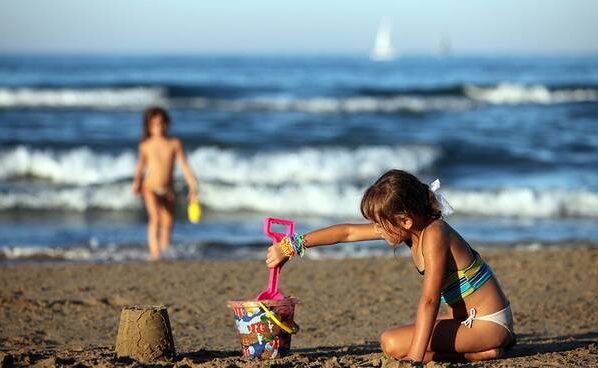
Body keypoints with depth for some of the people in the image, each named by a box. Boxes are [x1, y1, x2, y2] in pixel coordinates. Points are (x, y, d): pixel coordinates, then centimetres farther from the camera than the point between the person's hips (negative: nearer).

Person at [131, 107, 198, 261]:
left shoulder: (174, 143, -1)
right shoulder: (145, 145, -2)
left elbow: (184, 165, 0)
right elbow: (140, 167, 1)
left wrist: (192, 186, -3)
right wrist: (136, 183, -14)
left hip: (168, 189, 3)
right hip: (150, 187, -3)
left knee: (168, 222, 8)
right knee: (154, 217, -23)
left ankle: (165, 250, 26)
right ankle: (154, 252, -28)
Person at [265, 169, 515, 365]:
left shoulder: (434, 235, -24)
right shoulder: (405, 227, 1)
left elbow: (429, 301, -31)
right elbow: (348, 232, 8)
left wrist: (415, 359, -36)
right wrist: (292, 246, 8)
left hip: (488, 323, -9)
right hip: (467, 318, 9)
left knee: (393, 344, -18)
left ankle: (484, 352, -11)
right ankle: (496, 342, 16)